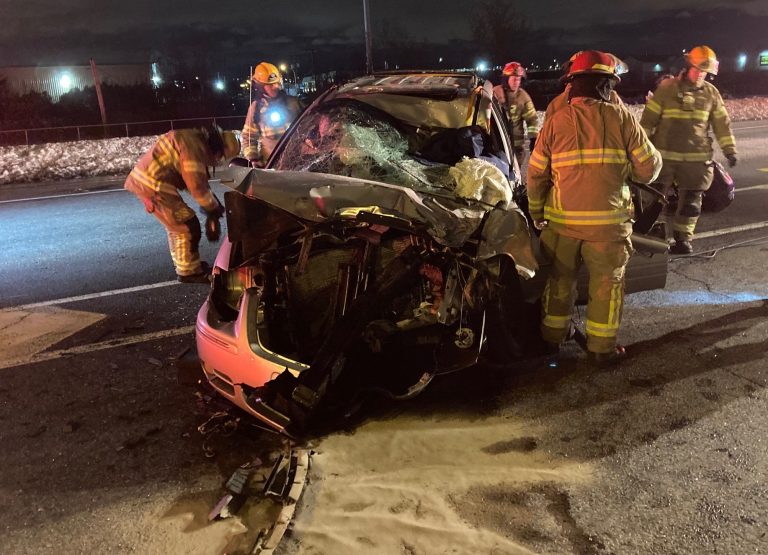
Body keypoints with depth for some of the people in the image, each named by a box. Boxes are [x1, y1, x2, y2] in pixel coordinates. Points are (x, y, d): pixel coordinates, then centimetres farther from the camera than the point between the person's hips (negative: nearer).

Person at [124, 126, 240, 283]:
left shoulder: (197, 142, 16)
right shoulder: (194, 144, -17)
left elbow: (194, 179, 22)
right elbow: (196, 184, -21)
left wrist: (212, 205, 16)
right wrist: (213, 208, -7)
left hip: (145, 179, 10)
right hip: (152, 184, -10)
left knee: (177, 226, 20)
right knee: (187, 226, -2)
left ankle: (185, 265, 32)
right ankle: (188, 272, 10)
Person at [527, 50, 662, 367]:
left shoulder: (555, 121, -1)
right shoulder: (621, 118, -5)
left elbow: (535, 174, 2)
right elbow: (649, 167, -2)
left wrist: (536, 213, 15)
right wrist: (624, 168, 20)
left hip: (561, 220, 2)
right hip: (608, 220, -2)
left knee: (560, 279, 18)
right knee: (607, 283, 13)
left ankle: (552, 337, 32)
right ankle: (601, 349, 21)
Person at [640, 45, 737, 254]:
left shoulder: (711, 93, 7)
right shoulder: (667, 88, -2)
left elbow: (722, 123, 11)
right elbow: (649, 119, -1)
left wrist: (729, 149, 6)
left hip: (697, 157, 3)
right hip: (665, 155, -2)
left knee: (690, 200, 4)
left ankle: (683, 237, 15)